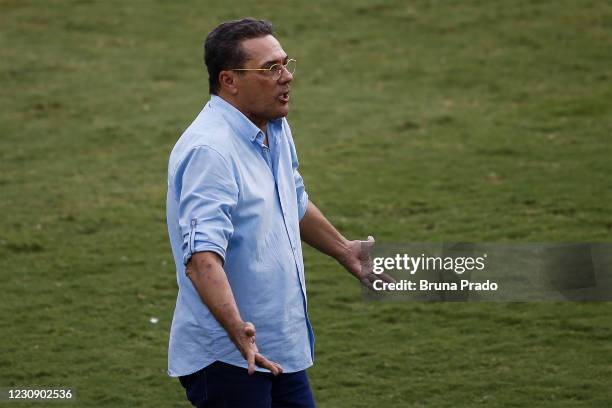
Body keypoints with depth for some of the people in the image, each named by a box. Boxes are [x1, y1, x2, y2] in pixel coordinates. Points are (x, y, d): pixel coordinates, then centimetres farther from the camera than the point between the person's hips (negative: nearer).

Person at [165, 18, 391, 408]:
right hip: (228, 357, -9)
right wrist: (238, 329, -46)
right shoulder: (209, 150, -24)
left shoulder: (276, 130, 7)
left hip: (284, 346, 9)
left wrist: (345, 251, 37)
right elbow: (202, 258, -35)